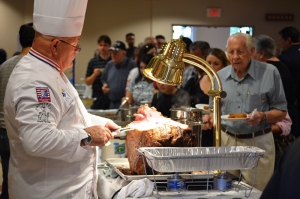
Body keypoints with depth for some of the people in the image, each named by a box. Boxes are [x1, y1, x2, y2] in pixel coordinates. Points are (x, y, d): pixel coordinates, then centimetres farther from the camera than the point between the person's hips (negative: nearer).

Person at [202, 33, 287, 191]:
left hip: (258, 143, -3)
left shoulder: (269, 72, -6)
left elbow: (281, 112, -3)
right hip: (226, 141, 3)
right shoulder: (220, 76, 5)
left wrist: (263, 117, -22)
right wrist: (210, 118, -7)